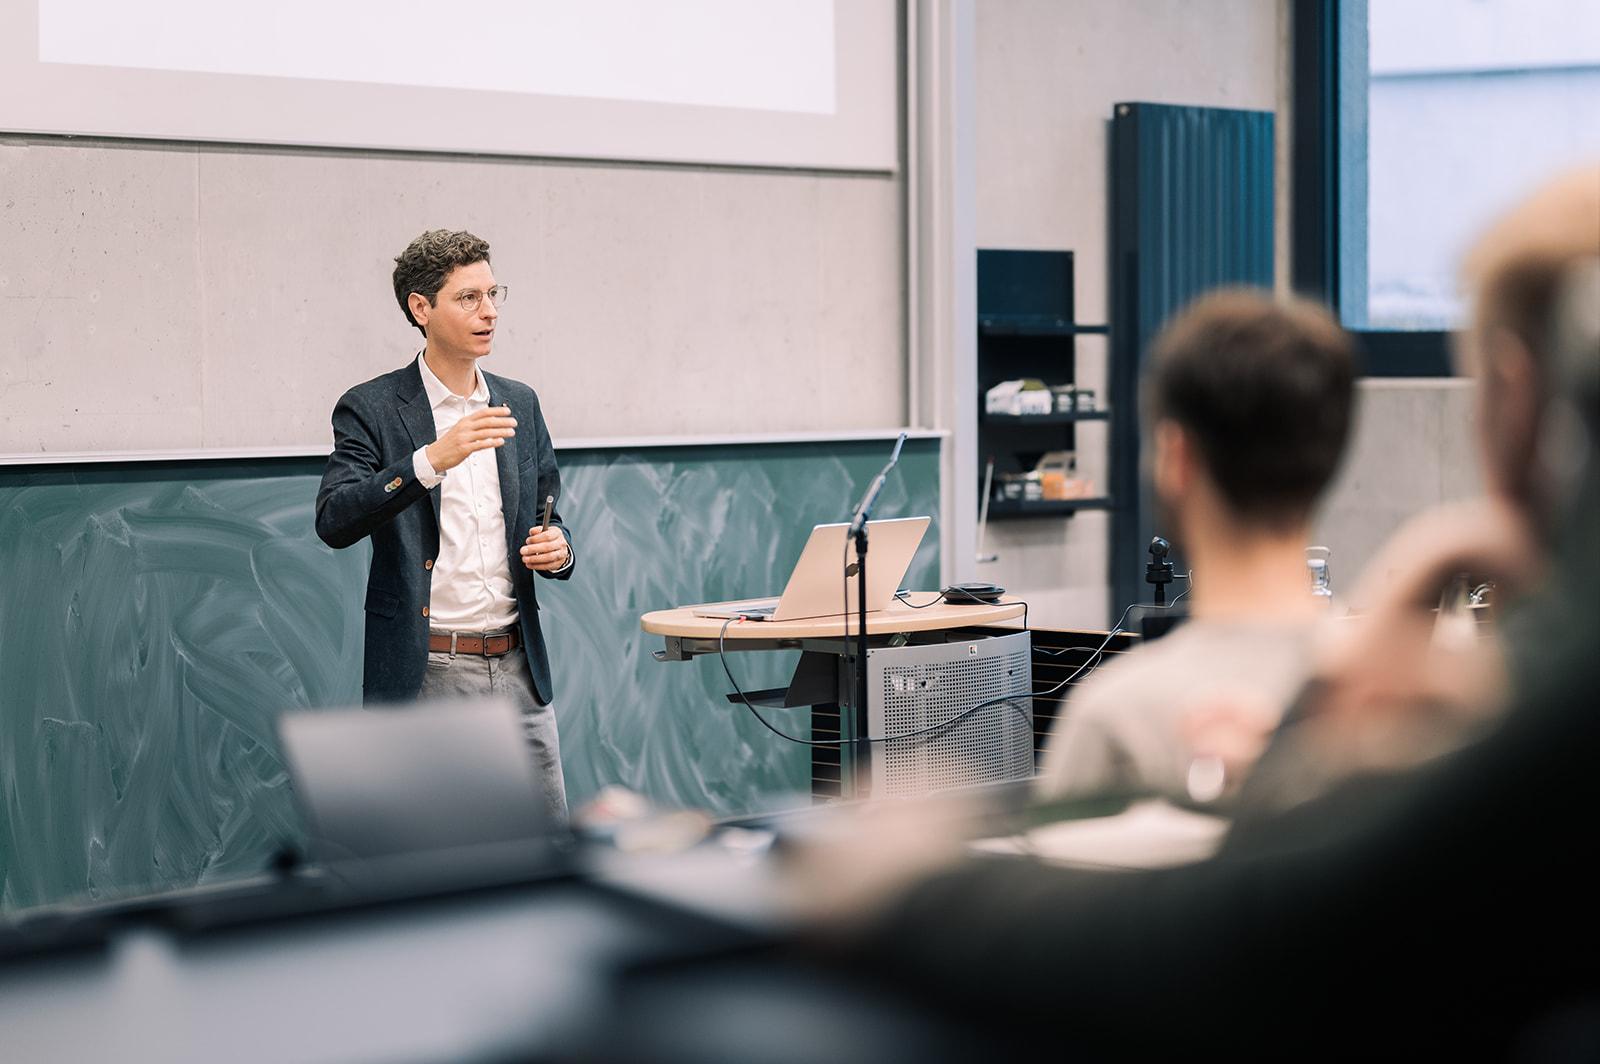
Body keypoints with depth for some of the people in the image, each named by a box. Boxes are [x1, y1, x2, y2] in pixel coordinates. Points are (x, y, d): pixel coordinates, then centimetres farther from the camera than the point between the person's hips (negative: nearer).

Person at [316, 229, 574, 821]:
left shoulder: (519, 405, 12)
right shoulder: (371, 409, -5)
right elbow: (334, 521, -19)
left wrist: (557, 549, -4)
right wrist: (433, 459, -30)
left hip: (517, 669, 5)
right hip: (425, 676, -5)